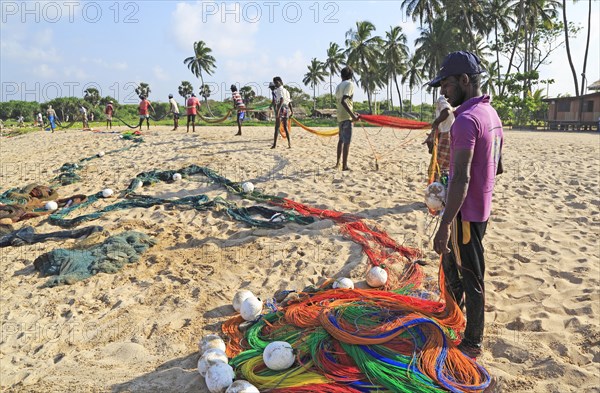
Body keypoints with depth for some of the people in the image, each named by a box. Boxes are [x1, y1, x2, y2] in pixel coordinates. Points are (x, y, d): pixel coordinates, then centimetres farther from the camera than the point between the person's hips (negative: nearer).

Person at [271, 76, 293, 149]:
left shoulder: (279, 90, -8)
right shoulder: (285, 90, 18)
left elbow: (282, 100, -23)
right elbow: (289, 101, 17)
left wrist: (278, 110, -30)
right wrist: (292, 110, 19)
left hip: (281, 108, -8)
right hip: (286, 109, 8)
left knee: (277, 127, -5)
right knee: (285, 127, 11)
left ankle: (275, 144, -6)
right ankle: (289, 143, 7)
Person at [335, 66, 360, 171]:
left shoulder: (338, 86, 15)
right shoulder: (350, 84, -9)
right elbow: (343, 101, -22)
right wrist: (352, 115, -27)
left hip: (339, 116, 8)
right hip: (347, 116, -8)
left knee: (341, 139, 18)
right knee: (347, 141, -7)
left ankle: (338, 162, 22)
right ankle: (344, 166, -8)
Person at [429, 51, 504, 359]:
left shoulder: (466, 120, -22)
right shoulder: (492, 114, 9)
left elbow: (462, 178, -28)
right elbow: (496, 167, 17)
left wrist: (444, 225, -27)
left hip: (466, 212, -9)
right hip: (482, 208, 10)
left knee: (471, 278, 3)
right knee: (450, 259, 25)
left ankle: (472, 343, 19)